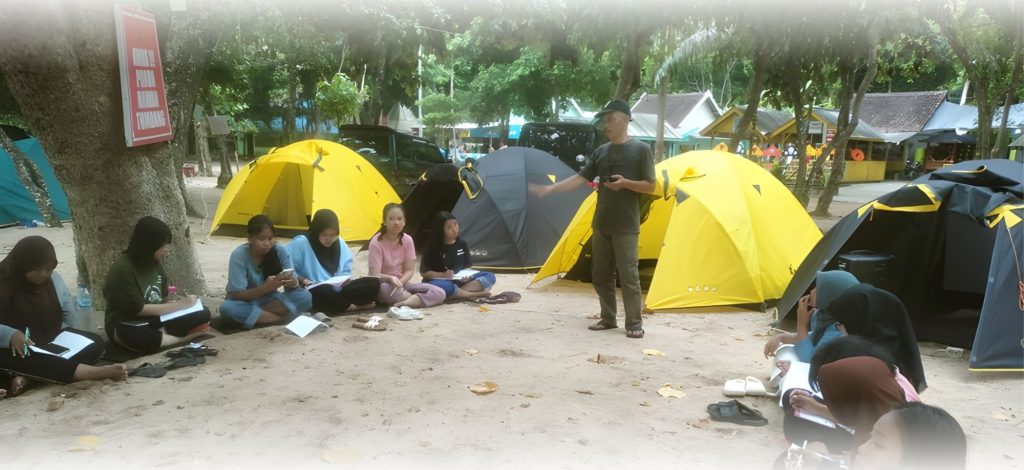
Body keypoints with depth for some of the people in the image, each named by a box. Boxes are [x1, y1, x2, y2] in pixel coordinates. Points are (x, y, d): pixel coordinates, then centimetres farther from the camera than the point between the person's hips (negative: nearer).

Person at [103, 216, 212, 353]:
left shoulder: (155, 263, 5)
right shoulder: (122, 268, -18)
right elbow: (138, 309, -19)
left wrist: (180, 303, -8)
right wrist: (179, 305, -17)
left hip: (155, 319, 7)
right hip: (127, 326, -7)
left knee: (203, 314, -12)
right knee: (136, 337, -43)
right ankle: (183, 337, -23)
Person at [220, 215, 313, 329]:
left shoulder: (280, 251, -13)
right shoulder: (239, 255, -21)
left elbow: (293, 281, -11)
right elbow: (236, 295, -22)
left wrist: (292, 282, -36)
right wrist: (265, 288, -38)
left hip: (270, 300, 2)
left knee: (305, 296, -24)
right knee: (227, 308, -37)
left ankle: (256, 315, -22)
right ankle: (282, 317, -27)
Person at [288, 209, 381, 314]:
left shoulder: (341, 244, 10)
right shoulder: (300, 244, -6)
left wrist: (345, 280, -4)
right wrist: (302, 280, -20)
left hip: (338, 290, 4)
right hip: (313, 292, -4)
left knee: (374, 283, -14)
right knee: (324, 291, -41)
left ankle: (341, 304, -21)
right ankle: (355, 307, -17)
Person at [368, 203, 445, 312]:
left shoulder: (407, 240, -3)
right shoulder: (376, 243, -15)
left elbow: (409, 270, -2)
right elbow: (375, 274, -18)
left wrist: (400, 282, -22)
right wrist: (391, 279, -38)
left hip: (402, 282, 5)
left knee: (439, 293, -17)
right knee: (384, 288, -44)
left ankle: (403, 303, -31)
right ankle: (416, 300, -22)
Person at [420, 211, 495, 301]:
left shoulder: (462, 245, 4)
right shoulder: (432, 247, -7)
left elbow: (468, 267, 9)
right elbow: (424, 272, -6)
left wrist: (466, 276, -14)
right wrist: (443, 275, -22)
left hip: (459, 282, 5)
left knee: (490, 276, -13)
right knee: (442, 287, -41)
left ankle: (457, 294, -26)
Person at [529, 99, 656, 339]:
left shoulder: (640, 149, -5)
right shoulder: (601, 152, 10)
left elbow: (650, 186, -5)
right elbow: (580, 179, 7)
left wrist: (625, 183, -21)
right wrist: (549, 189, -2)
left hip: (626, 226, -6)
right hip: (601, 225, 6)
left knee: (628, 276, -4)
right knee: (601, 274, 10)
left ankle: (634, 323, 7)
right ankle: (608, 319, 22)